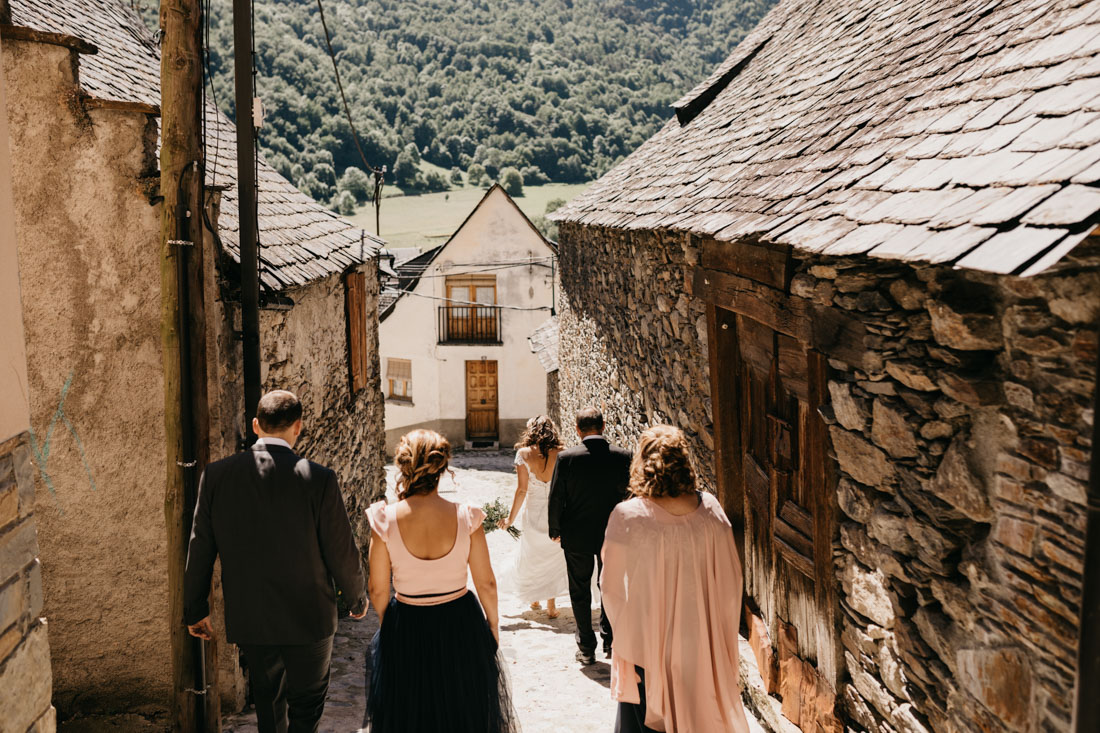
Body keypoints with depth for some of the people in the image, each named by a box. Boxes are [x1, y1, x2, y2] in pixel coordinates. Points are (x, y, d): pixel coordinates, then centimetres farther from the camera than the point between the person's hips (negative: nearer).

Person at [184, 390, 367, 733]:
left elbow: (199, 549, 0)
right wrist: (357, 600, 9)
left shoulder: (216, 474, -7)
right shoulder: (318, 478, -16)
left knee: (268, 705, 23)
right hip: (308, 618, -3)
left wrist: (195, 609, 13)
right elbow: (342, 553, -10)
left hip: (248, 619, 3)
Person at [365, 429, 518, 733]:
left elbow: (378, 590, -8)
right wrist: (492, 625, 10)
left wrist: (388, 626, 12)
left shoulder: (386, 520, -18)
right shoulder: (465, 517, -17)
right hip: (461, 627, 0)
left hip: (406, 631, 0)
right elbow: (486, 584, -8)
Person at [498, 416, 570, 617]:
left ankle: (533, 599, 35)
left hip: (533, 514, -1)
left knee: (531, 557, 21)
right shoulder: (561, 454, -8)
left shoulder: (524, 454, -11)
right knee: (553, 557, 17)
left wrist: (511, 519, -1)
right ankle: (551, 605, 20)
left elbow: (522, 490, -10)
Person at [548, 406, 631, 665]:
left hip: (576, 537, -1)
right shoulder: (622, 456, -11)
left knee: (580, 592, 13)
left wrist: (555, 530, 6)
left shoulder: (566, 458, -15)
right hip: (612, 535, 2)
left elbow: (556, 498, -9)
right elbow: (628, 494, -3)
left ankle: (586, 649, 18)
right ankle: (610, 641, 25)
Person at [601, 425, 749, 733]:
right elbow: (730, 579, -2)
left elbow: (613, 588, -11)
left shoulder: (627, 517, -21)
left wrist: (622, 634, 7)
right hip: (700, 642, 3)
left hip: (646, 641, -3)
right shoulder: (710, 510, -11)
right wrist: (719, 631, 12)